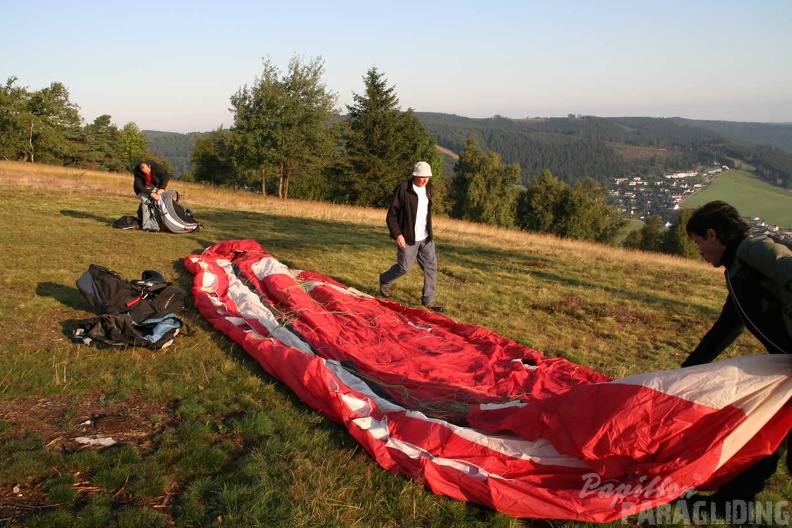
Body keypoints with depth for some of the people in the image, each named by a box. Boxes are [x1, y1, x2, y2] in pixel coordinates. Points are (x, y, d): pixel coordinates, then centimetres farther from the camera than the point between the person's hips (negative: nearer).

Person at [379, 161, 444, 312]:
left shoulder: (428, 188, 7)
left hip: (426, 237, 7)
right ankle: (385, 280, 31)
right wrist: (397, 234, -20)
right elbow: (391, 214, -13)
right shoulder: (403, 189, -15)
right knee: (404, 267, 1)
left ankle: (429, 299, 13)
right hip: (408, 238, -6)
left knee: (431, 267, 3)